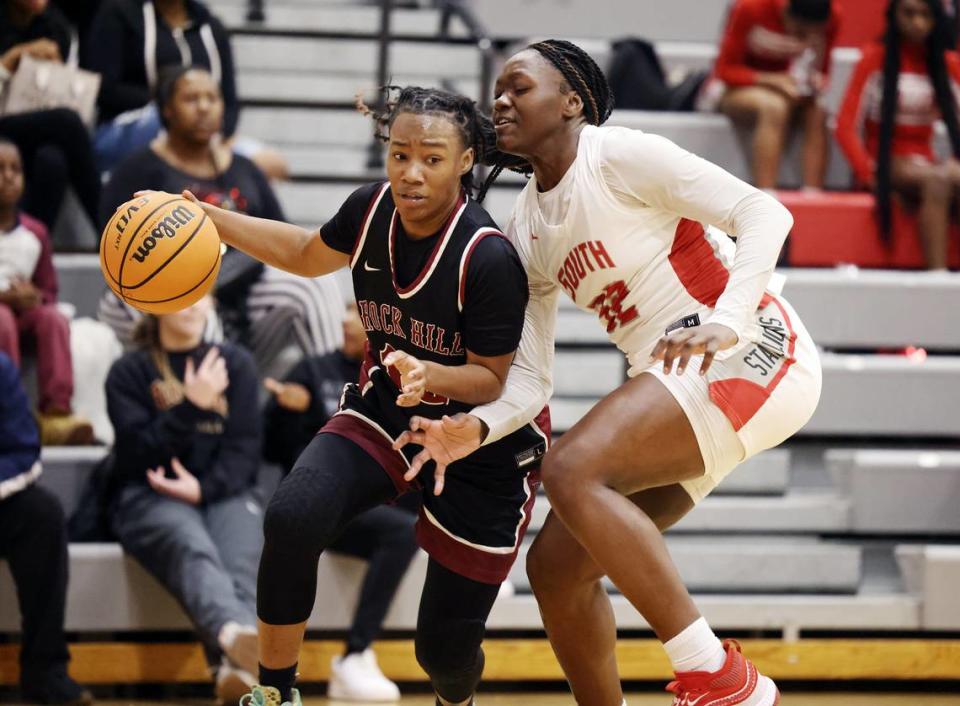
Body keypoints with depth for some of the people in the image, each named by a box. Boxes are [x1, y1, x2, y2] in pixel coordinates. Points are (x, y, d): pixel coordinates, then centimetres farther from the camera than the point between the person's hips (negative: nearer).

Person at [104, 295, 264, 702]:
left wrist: (204, 487, -12)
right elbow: (138, 456, -3)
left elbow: (244, 448, 7)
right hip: (149, 499, -3)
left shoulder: (236, 364, 15)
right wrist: (193, 406, -14)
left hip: (224, 493, 3)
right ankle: (234, 633, -72)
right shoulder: (129, 373, 8)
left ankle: (237, 667, -63)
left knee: (243, 561, -34)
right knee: (191, 547, -39)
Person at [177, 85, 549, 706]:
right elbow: (308, 254, 12)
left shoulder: (489, 259, -28)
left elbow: (493, 380, -19)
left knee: (446, 648, 1)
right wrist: (207, 219, 4)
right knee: (292, 519, -26)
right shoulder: (372, 210, -11)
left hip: (484, 446, -4)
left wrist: (426, 373, -39)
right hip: (386, 411, 4)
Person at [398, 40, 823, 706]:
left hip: (752, 354, -9)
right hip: (670, 382, 9)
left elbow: (764, 212, -16)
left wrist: (726, 323, -31)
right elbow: (530, 381, 10)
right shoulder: (526, 232, 13)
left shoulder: (619, 155, -9)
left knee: (572, 470, -27)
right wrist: (475, 428, -11)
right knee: (555, 565, 4)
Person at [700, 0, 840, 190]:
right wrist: (771, 80, -32)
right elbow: (726, 71, -16)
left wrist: (816, 82, -24)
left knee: (817, 114, -29)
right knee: (773, 107, -36)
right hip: (739, 88, -4)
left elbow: (822, 72, 0)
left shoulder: (831, 17, -13)